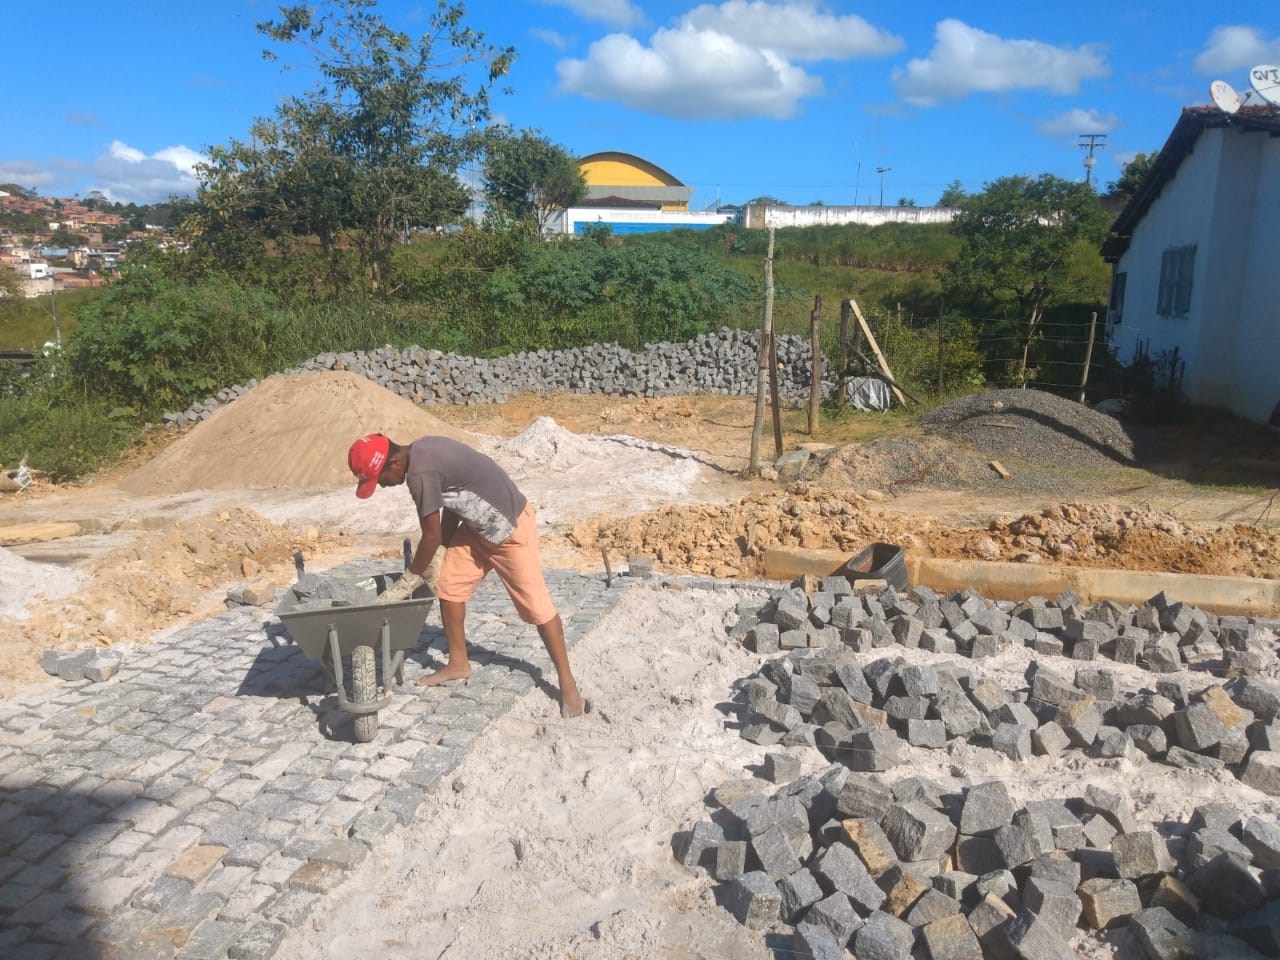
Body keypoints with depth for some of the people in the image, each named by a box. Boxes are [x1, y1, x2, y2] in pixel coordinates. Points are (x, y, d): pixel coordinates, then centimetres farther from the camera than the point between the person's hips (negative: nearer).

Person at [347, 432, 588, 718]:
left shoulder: (420, 473, -27)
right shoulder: (422, 452, 2)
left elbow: (432, 536, -19)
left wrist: (408, 581, -6)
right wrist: (441, 553, 15)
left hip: (511, 527, -10)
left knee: (535, 606, -6)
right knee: (448, 587, 8)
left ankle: (567, 682, 4)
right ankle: (458, 665, 22)